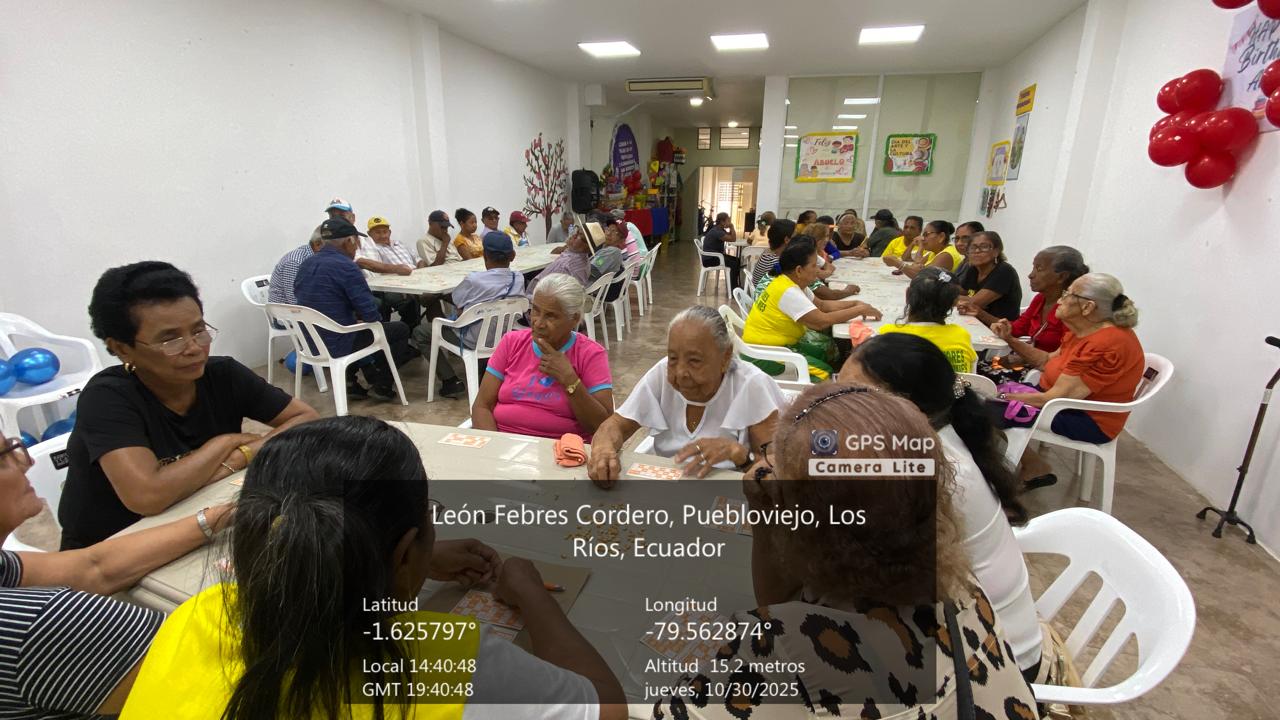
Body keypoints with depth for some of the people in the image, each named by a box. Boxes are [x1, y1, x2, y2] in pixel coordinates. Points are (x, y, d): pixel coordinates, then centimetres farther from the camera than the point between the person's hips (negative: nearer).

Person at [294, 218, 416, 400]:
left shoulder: (306, 264, 5)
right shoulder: (346, 266, -20)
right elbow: (371, 314, -20)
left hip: (311, 342, 8)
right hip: (337, 345, -8)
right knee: (400, 329, 11)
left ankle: (350, 380, 25)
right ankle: (382, 385, 16)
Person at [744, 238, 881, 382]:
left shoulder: (795, 284, 5)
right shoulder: (788, 292, -25)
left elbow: (821, 305, 15)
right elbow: (822, 321, -29)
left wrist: (855, 303, 3)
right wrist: (860, 310, -17)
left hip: (781, 341, 10)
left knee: (832, 348, 9)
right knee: (823, 372, -16)